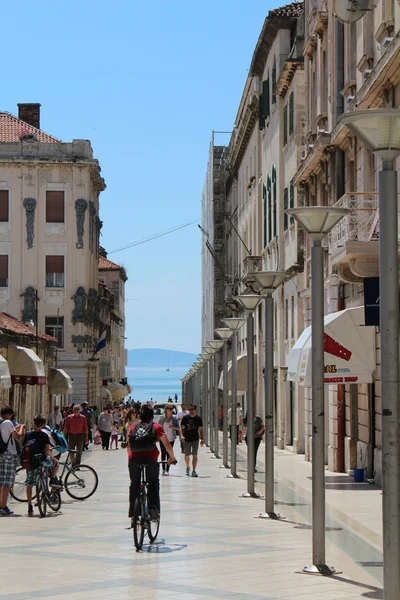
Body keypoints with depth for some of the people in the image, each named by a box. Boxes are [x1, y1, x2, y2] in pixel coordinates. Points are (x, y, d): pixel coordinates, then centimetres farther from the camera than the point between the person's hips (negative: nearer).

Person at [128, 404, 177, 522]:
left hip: (134, 459, 2)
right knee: (153, 483, 15)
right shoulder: (156, 427, 11)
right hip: (150, 459, -2)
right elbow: (167, 444, 7)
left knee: (134, 485, 15)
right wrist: (172, 457, 17)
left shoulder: (133, 428, 18)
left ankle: (133, 512, 14)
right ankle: (153, 508, -3)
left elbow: (129, 446, 20)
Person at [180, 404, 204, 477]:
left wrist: (202, 439, 1)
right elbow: (181, 427, -2)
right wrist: (182, 435, -20)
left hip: (195, 439, 0)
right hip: (187, 439, 0)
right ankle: (188, 468, 36)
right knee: (187, 455, 12)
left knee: (195, 455, -10)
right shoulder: (185, 418, 0)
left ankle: (194, 471, -9)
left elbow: (201, 429, 7)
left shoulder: (198, 418, 2)